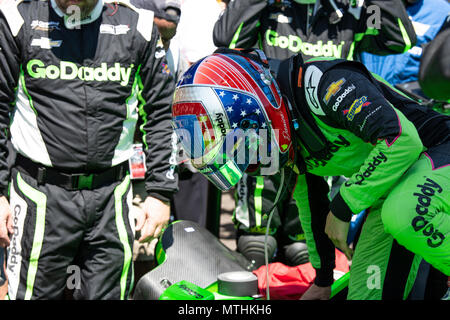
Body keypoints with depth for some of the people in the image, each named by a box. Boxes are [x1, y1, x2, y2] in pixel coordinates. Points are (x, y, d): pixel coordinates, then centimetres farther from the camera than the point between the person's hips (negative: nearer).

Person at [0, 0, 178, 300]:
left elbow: (160, 114, 9)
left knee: (108, 294, 8)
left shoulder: (137, 25, 4)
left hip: (111, 196, 2)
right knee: (35, 293, 3)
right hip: (41, 195, -1)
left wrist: (160, 192, 6)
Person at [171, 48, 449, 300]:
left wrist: (342, 210, -24)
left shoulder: (323, 83, -26)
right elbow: (310, 201, 18)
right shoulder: (286, 139, 2)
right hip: (389, 188, 8)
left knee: (401, 216, -39)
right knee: (365, 294, -4)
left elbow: (402, 139, -35)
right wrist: (322, 279, 27)